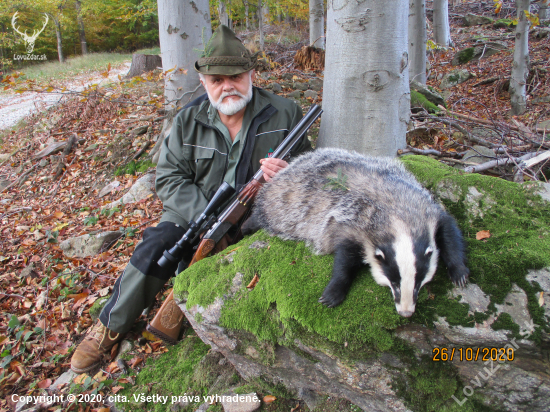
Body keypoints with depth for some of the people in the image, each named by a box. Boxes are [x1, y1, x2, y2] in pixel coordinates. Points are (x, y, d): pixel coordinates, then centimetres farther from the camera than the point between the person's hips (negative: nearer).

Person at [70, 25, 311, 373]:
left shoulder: (284, 114, -5)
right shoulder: (189, 121, -2)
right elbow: (170, 178, -5)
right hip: (197, 211, 1)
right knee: (155, 250, -18)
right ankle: (110, 327, 7)